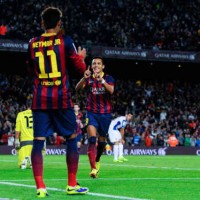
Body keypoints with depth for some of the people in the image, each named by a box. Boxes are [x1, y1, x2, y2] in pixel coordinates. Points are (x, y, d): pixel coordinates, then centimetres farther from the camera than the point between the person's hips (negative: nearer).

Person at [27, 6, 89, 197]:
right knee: (72, 139, 10)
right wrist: (81, 57, 21)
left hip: (40, 98, 3)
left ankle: (40, 187, -8)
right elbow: (80, 68, 1)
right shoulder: (65, 40, -4)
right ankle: (72, 185, 9)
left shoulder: (33, 43, 7)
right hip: (61, 97, -2)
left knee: (38, 142, 0)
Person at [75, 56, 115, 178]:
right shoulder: (88, 79, 3)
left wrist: (101, 80, -38)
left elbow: (111, 90, -21)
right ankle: (93, 168, -24)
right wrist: (84, 78, -34)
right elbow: (78, 89, -15)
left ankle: (97, 161, 40)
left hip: (105, 113, 1)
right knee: (92, 138, -19)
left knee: (102, 140, 11)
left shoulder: (108, 78, 0)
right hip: (91, 112, -1)